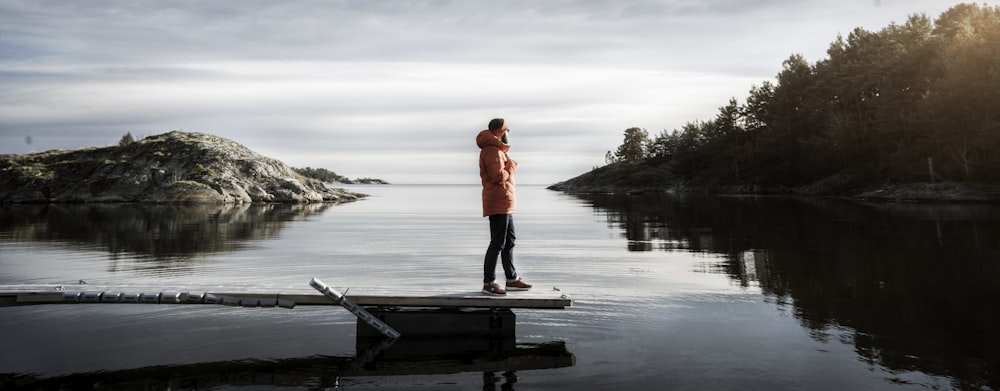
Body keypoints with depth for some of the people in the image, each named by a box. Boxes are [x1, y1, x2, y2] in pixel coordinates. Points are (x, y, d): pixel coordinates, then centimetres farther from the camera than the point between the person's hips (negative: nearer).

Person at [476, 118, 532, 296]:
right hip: (498, 203, -11)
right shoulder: (492, 150, -15)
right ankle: (489, 283, -1)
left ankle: (512, 279, 26)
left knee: (509, 241, 16)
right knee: (497, 243, -7)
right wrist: (512, 167, -8)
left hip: (504, 204, 11)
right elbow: (499, 176, -23)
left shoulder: (497, 149, 19)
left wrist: (509, 166, 2)